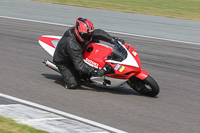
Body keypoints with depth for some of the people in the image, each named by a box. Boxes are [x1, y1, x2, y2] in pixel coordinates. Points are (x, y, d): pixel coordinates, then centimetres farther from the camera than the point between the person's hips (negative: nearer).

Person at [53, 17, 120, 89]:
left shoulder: (85, 33, -19)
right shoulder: (72, 45, -42)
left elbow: (98, 33, -6)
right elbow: (79, 65, -41)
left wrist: (112, 40, -17)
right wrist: (95, 72, -46)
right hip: (63, 62, -8)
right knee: (73, 84, -20)